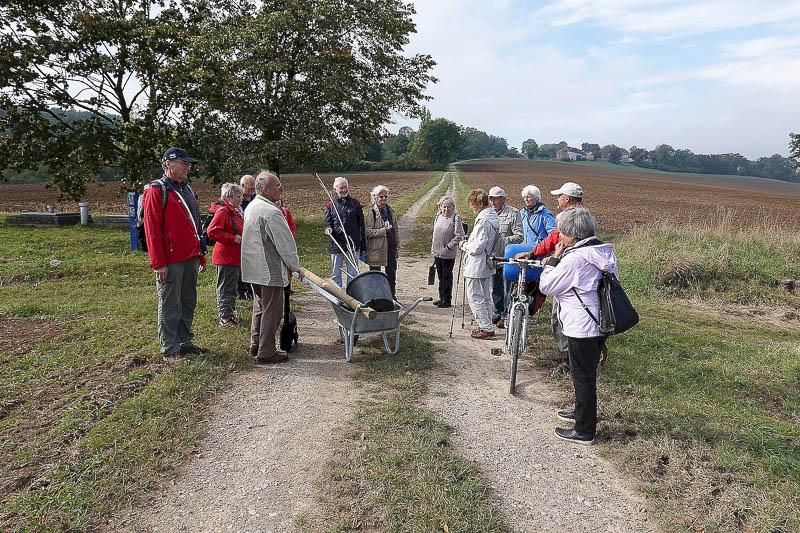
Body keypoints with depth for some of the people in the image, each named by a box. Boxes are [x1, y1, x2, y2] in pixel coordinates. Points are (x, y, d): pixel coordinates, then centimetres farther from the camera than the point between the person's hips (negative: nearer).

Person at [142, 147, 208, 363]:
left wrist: (201, 255, 18)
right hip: (171, 261, -8)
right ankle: (170, 350, 11)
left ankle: (185, 342, 27)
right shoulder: (156, 191, -9)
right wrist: (158, 263, -17)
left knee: (188, 302, 15)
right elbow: (152, 230, -14)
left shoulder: (187, 189, 17)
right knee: (170, 306, 1)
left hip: (190, 258, 8)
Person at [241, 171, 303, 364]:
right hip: (270, 270, -10)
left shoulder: (251, 207, 12)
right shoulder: (271, 212, -20)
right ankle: (266, 352, 4)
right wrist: (295, 266, -3)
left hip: (253, 268, 10)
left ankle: (255, 346, 29)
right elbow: (285, 243, -17)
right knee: (271, 311, -2)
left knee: (260, 308, 20)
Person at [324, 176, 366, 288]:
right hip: (336, 245, 0)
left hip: (353, 245, 0)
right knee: (336, 274, 7)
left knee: (353, 274, 7)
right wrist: (328, 229, -21)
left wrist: (363, 246, 5)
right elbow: (327, 223, 5)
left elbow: (361, 225, 8)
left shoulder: (355, 203, 6)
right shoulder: (330, 205, 6)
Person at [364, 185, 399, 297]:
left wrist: (397, 243, 13)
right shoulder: (372, 213, -7)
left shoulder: (390, 211, 12)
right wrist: (383, 230, -19)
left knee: (391, 273, 11)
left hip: (391, 247, 6)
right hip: (377, 249, -6)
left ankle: (391, 296, 23)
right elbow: (368, 232, -13)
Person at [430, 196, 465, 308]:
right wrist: (433, 248, 15)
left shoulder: (455, 217, -13)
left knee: (447, 277, 2)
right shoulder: (438, 216, 7)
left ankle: (447, 300, 13)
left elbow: (459, 235, -16)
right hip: (437, 252, 7)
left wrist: (449, 246, -17)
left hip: (448, 254, -7)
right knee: (440, 276, 16)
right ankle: (442, 298, 28)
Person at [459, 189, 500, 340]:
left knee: (474, 298, -2)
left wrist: (464, 245, -7)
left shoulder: (483, 221, -22)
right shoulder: (493, 217, 10)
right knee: (485, 297, 18)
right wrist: (469, 243, 14)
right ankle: (487, 326, 27)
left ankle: (487, 328, 2)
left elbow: (477, 247, -24)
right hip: (486, 265, 10)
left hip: (476, 267, -10)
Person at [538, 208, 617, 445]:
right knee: (586, 374, 25)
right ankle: (581, 411, 44)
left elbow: (546, 286, -14)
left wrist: (553, 259, -7)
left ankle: (584, 431, 17)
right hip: (600, 325, 9)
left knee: (583, 377, 4)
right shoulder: (604, 252, 5)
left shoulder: (575, 258, -24)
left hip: (581, 328, -9)